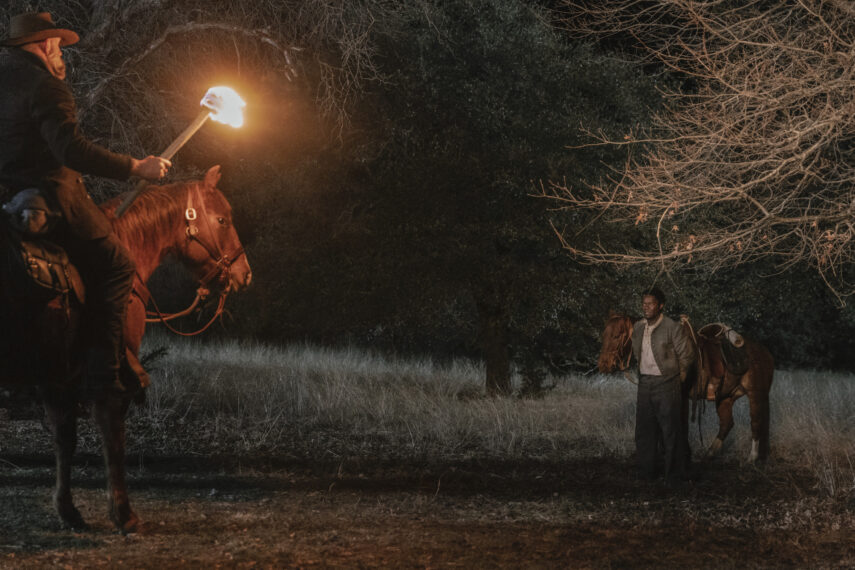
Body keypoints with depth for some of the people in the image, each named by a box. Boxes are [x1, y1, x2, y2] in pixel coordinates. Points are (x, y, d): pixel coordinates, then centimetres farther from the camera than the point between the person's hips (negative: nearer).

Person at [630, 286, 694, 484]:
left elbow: (687, 355, -5)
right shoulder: (637, 328, 7)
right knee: (644, 429, 12)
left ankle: (675, 474, 4)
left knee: (670, 430, -2)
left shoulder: (673, 328, -11)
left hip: (666, 384, -6)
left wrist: (679, 376, -2)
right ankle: (647, 471, 23)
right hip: (644, 384, 6)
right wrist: (641, 371, 12)